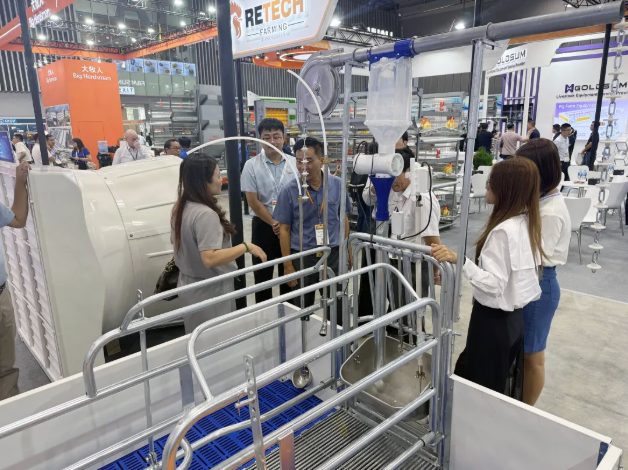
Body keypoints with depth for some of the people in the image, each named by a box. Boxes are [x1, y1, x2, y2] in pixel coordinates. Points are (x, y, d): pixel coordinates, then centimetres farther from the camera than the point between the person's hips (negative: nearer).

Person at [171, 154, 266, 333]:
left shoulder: (181, 208, 3)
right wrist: (246, 247, -27)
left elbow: (175, 240, 19)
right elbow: (210, 259, -33)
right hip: (209, 290, -9)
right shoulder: (206, 214, -27)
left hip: (189, 285, 9)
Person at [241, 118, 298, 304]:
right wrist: (274, 223, -11)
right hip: (263, 226, -2)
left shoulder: (294, 163, -1)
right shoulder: (251, 165, -7)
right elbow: (253, 202, -8)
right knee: (263, 274, 9)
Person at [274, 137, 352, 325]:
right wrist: (287, 265, -5)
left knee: (339, 308, 12)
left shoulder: (337, 184, -3)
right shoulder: (289, 190, -9)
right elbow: (284, 229, -4)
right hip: (302, 256, -1)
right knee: (302, 309, 14)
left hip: (333, 253, 2)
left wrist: (347, 249, 9)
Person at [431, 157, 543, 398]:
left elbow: (494, 285, -31)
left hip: (493, 319, -9)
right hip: (514, 316, 9)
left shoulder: (503, 230, -26)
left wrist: (459, 261, -42)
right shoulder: (527, 222, 2)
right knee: (500, 385, 25)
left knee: (481, 388, 9)